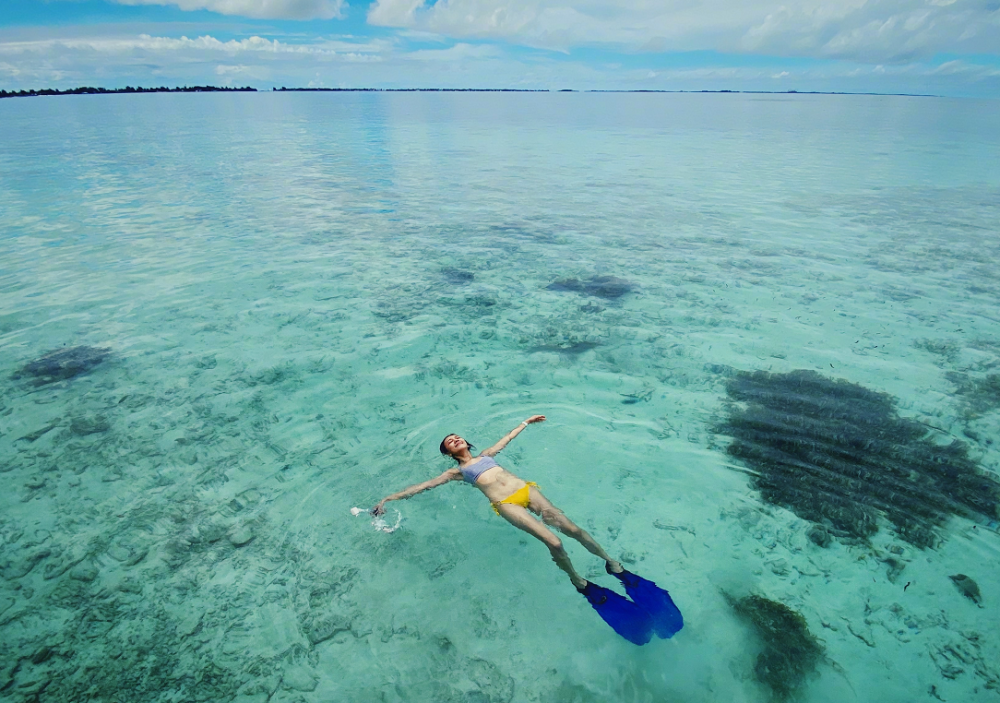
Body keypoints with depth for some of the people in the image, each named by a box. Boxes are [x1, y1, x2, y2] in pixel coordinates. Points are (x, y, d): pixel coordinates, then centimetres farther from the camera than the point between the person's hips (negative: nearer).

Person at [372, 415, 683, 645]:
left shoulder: (486, 455, 27)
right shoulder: (456, 472, 15)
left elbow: (506, 438, 40)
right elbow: (423, 485, 10)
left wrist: (525, 422, 47)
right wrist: (388, 499, 6)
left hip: (527, 489, 4)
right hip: (506, 504, -4)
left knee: (572, 527, -10)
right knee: (553, 542, -23)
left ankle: (614, 565, 1)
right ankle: (581, 583, -5)